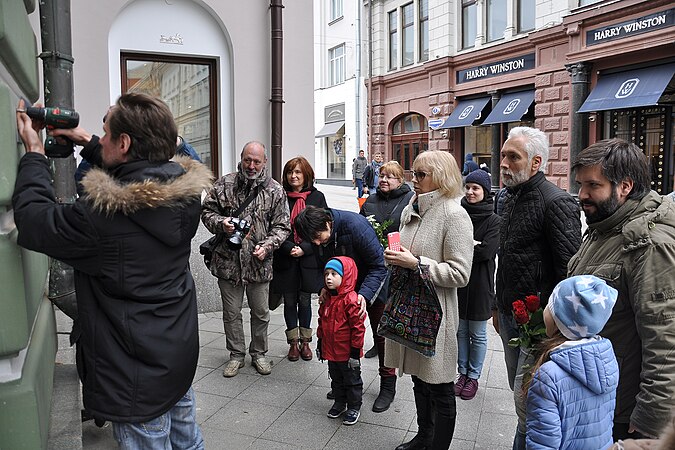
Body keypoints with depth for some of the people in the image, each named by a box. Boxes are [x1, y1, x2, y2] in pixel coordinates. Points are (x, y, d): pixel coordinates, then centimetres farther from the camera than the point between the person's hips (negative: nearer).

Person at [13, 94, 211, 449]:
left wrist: (34, 153, -2)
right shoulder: (184, 190, -8)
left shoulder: (104, 212, -30)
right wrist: (88, 144, 16)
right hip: (181, 352, 7)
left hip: (138, 373, -7)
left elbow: (33, 221, -14)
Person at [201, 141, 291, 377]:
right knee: (231, 312, 13)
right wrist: (220, 223, -13)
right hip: (228, 260, 1)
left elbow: (282, 226, 1)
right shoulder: (224, 184, 0)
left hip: (259, 262, 0)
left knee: (261, 312, 13)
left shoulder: (275, 191, -1)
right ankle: (236, 354, 31)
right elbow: (206, 210, 7)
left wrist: (267, 245, -15)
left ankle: (258, 353, 34)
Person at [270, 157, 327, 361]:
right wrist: (289, 248, -15)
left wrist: (304, 249, -12)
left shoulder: (317, 197, 0)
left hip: (308, 258, 0)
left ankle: (305, 341, 24)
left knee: (305, 300, 9)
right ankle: (293, 342, 23)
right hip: (285, 259, 0)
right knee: (289, 301, 9)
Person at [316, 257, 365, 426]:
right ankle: (340, 403, 41)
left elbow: (358, 328, -20)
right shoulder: (327, 299, 2)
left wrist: (355, 351, -18)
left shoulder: (351, 300, -23)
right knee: (336, 379, 23)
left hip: (347, 353, -7)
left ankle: (354, 407, 28)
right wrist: (320, 344, 16)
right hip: (331, 351, 7)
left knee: (352, 380, 12)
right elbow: (322, 322, 14)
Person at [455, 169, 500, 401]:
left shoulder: (493, 220, -7)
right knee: (460, 331, 14)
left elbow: (486, 252, -17)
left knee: (478, 334, 9)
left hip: (480, 284, -3)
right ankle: (462, 373, 30)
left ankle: (473, 377, 25)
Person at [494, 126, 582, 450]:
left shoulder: (557, 203, -16)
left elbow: (571, 271, -19)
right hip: (510, 315, 9)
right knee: (518, 389, 19)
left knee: (526, 399, -2)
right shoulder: (512, 199, 12)